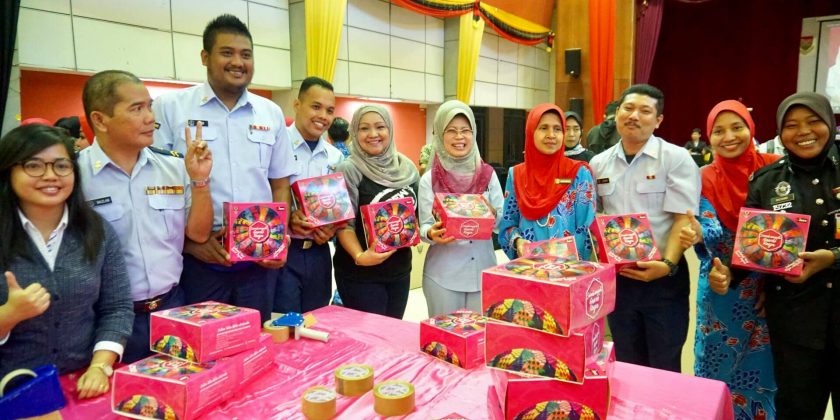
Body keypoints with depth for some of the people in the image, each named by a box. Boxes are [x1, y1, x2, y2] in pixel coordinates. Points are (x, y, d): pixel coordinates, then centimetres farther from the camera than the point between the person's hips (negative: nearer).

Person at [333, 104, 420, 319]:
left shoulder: (407, 167, 5)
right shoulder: (348, 170, -10)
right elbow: (344, 224, -15)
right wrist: (360, 256, -30)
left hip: (400, 269, 5)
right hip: (361, 273, -5)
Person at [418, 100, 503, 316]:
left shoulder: (488, 174, 1)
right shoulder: (429, 180, -4)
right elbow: (425, 226, -3)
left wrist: (492, 214, -17)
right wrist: (432, 233, -24)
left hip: (483, 270, 2)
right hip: (443, 274, -1)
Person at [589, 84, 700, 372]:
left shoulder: (676, 159, -7)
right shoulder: (599, 163, 6)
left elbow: (684, 218, -12)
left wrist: (667, 264, -25)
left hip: (663, 278, -3)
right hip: (616, 277, 4)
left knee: (664, 368, 8)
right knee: (626, 366, 17)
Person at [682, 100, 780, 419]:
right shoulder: (705, 179, -4)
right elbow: (711, 229, -14)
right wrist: (697, 235, -37)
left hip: (768, 286, 0)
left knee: (760, 364, 11)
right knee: (720, 364, 9)